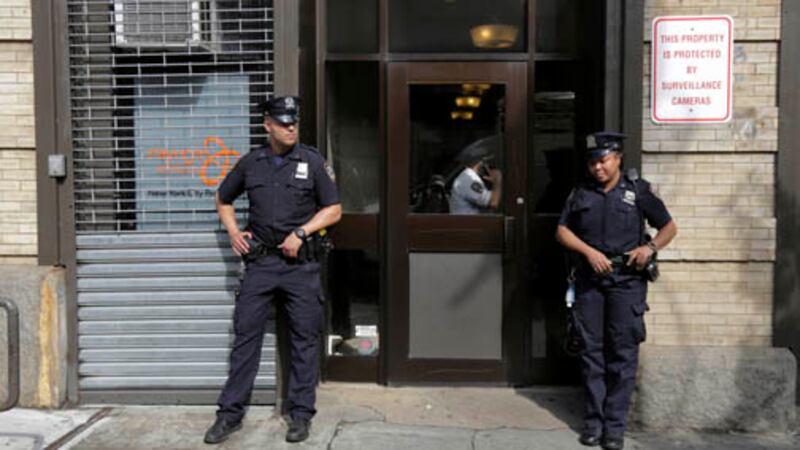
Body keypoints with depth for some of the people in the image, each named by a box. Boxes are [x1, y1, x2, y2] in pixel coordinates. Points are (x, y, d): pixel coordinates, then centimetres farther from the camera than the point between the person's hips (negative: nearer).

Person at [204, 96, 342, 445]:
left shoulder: (312, 161, 1)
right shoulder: (251, 163, 7)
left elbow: (333, 210, 2)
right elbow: (223, 199, 21)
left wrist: (301, 233, -10)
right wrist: (233, 232, 5)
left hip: (300, 263, -1)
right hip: (260, 261, 2)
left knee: (304, 338, 4)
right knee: (245, 334, 4)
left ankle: (301, 413, 16)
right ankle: (230, 412, 15)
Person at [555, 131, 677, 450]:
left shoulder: (638, 191, 2)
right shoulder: (581, 194, 9)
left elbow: (669, 226, 8)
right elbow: (562, 231, 9)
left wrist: (650, 247, -11)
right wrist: (590, 252, -7)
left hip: (626, 280, -2)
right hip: (589, 280, 2)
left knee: (623, 353, -2)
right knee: (592, 351, 6)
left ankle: (615, 424, 7)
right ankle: (593, 420, 16)